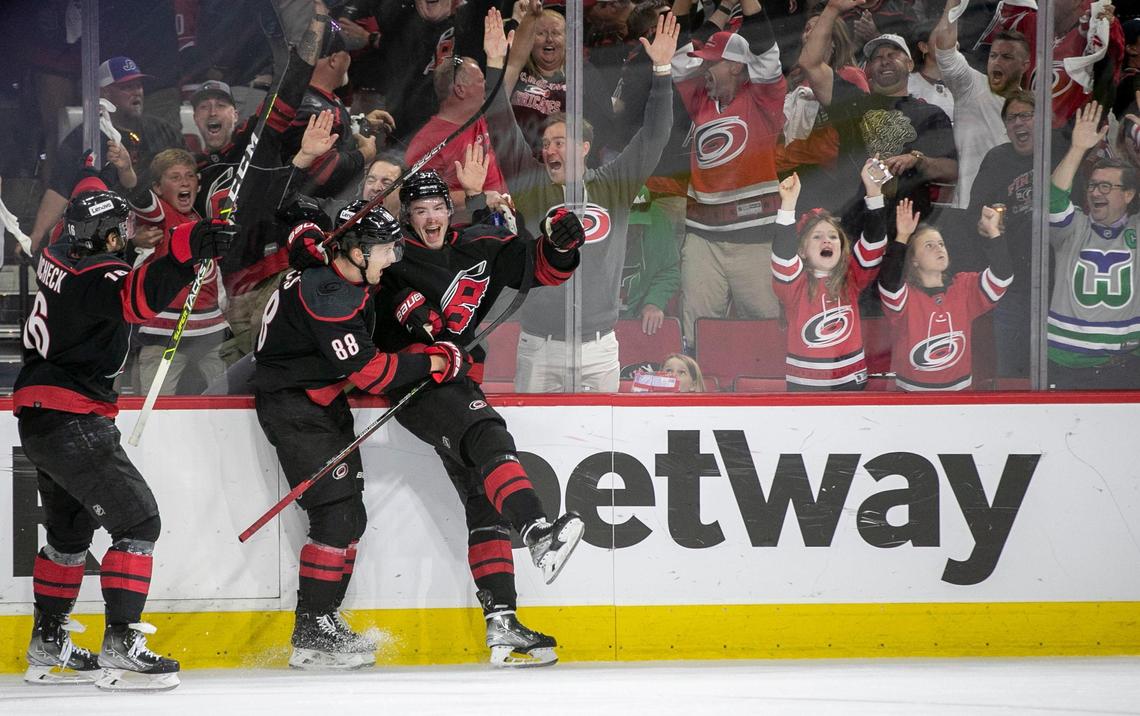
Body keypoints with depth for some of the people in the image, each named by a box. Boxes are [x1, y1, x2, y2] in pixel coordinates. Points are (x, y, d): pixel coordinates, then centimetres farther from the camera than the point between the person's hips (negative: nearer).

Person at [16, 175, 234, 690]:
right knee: (138, 520, -10)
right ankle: (120, 645, -16)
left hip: (39, 417, 10)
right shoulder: (95, 274, -21)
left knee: (70, 529, 23)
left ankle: (48, 644, 31)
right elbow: (135, 296, -44)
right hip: (72, 420, -10)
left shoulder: (57, 257, 7)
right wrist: (184, 251, -57)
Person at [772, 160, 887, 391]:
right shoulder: (795, 283, -4)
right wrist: (788, 204, -33)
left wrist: (873, 191, -17)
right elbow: (783, 255, -23)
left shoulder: (851, 278, 4)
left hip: (852, 381, 2)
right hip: (805, 384, -2)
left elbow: (874, 242, -5)